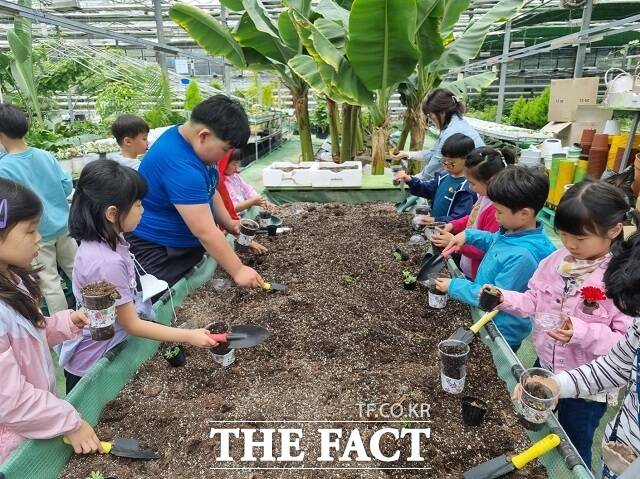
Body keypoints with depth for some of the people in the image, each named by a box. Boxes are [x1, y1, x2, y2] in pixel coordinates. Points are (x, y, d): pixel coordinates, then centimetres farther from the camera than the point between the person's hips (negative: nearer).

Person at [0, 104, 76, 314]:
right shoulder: (45, 155, -3)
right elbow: (68, 185, 2)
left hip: (38, 234, -5)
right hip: (63, 225, 5)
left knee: (50, 284, 7)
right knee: (76, 272, 17)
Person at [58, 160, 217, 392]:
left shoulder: (107, 240, -7)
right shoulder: (107, 262, -32)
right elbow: (131, 325, -22)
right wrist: (188, 336, -21)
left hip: (109, 350, 8)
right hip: (92, 364, -7)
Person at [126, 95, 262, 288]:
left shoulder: (193, 142, -2)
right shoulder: (179, 165, -32)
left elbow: (209, 192, 14)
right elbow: (205, 232, -31)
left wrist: (229, 224, 4)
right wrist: (237, 271, -26)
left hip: (191, 245, 9)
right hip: (157, 252, -9)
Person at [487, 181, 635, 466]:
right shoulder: (557, 261, -7)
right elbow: (535, 301, 1)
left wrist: (581, 332, -36)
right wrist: (504, 299, -16)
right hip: (545, 368, 6)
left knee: (573, 451, 18)